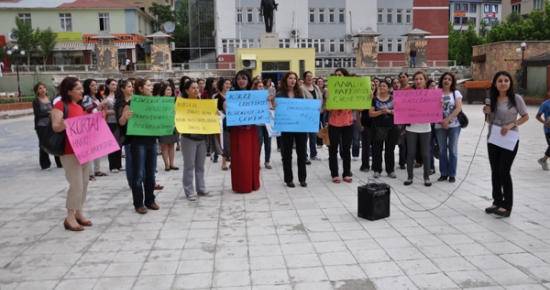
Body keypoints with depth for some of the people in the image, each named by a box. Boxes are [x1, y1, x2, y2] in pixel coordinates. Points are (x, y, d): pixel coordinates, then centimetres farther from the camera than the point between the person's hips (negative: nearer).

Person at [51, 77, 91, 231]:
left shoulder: (80, 107, 14)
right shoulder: (60, 105, -10)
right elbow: (55, 126, -18)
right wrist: (62, 125, -39)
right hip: (70, 151, -8)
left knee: (84, 183, 11)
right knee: (76, 184, -9)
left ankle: (79, 213, 22)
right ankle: (70, 217, 3)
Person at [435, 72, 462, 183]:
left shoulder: (456, 93, 3)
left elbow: (459, 108, -9)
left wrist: (447, 120, -17)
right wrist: (441, 122, -13)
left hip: (454, 125, 0)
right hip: (439, 126, 1)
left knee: (453, 150, 4)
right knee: (442, 150, 5)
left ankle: (452, 174, 12)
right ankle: (444, 173, 14)